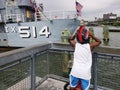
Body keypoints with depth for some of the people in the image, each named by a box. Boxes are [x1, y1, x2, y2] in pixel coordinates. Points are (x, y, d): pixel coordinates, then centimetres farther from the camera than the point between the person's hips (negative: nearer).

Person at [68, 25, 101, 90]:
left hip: (75, 71, 2)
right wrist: (92, 36, 7)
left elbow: (70, 39, 19)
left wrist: (75, 34, 9)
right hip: (85, 73, -1)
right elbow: (99, 41, 12)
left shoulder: (75, 45, -3)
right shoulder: (90, 46, -7)